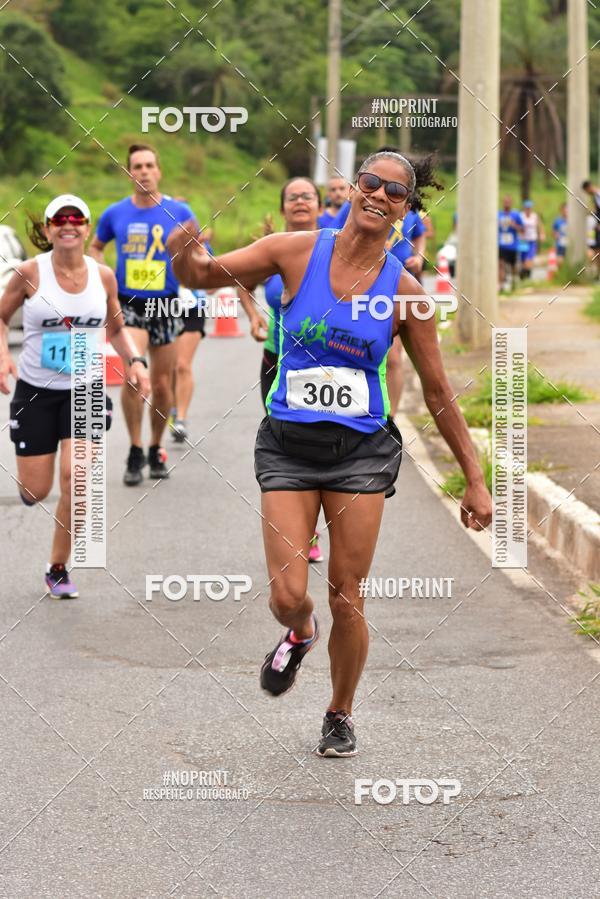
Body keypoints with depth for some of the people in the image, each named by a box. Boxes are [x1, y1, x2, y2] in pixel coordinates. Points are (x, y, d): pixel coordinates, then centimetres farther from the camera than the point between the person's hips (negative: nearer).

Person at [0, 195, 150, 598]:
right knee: (35, 493, 0)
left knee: (76, 478, -15)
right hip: (35, 391, -1)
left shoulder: (103, 276, -2)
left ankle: (58, 569, 3)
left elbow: (116, 328, 13)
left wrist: (135, 360, -4)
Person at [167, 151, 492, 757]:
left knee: (346, 600, 2)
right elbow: (202, 274, -2)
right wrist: (184, 256, -28)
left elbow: (438, 395, 4)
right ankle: (300, 635, 31)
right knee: (287, 595, -7)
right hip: (288, 446, 0)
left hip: (361, 451, 0)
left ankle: (340, 716, 27)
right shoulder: (297, 252, -5)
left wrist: (474, 479, 5)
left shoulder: (403, 291, -4)